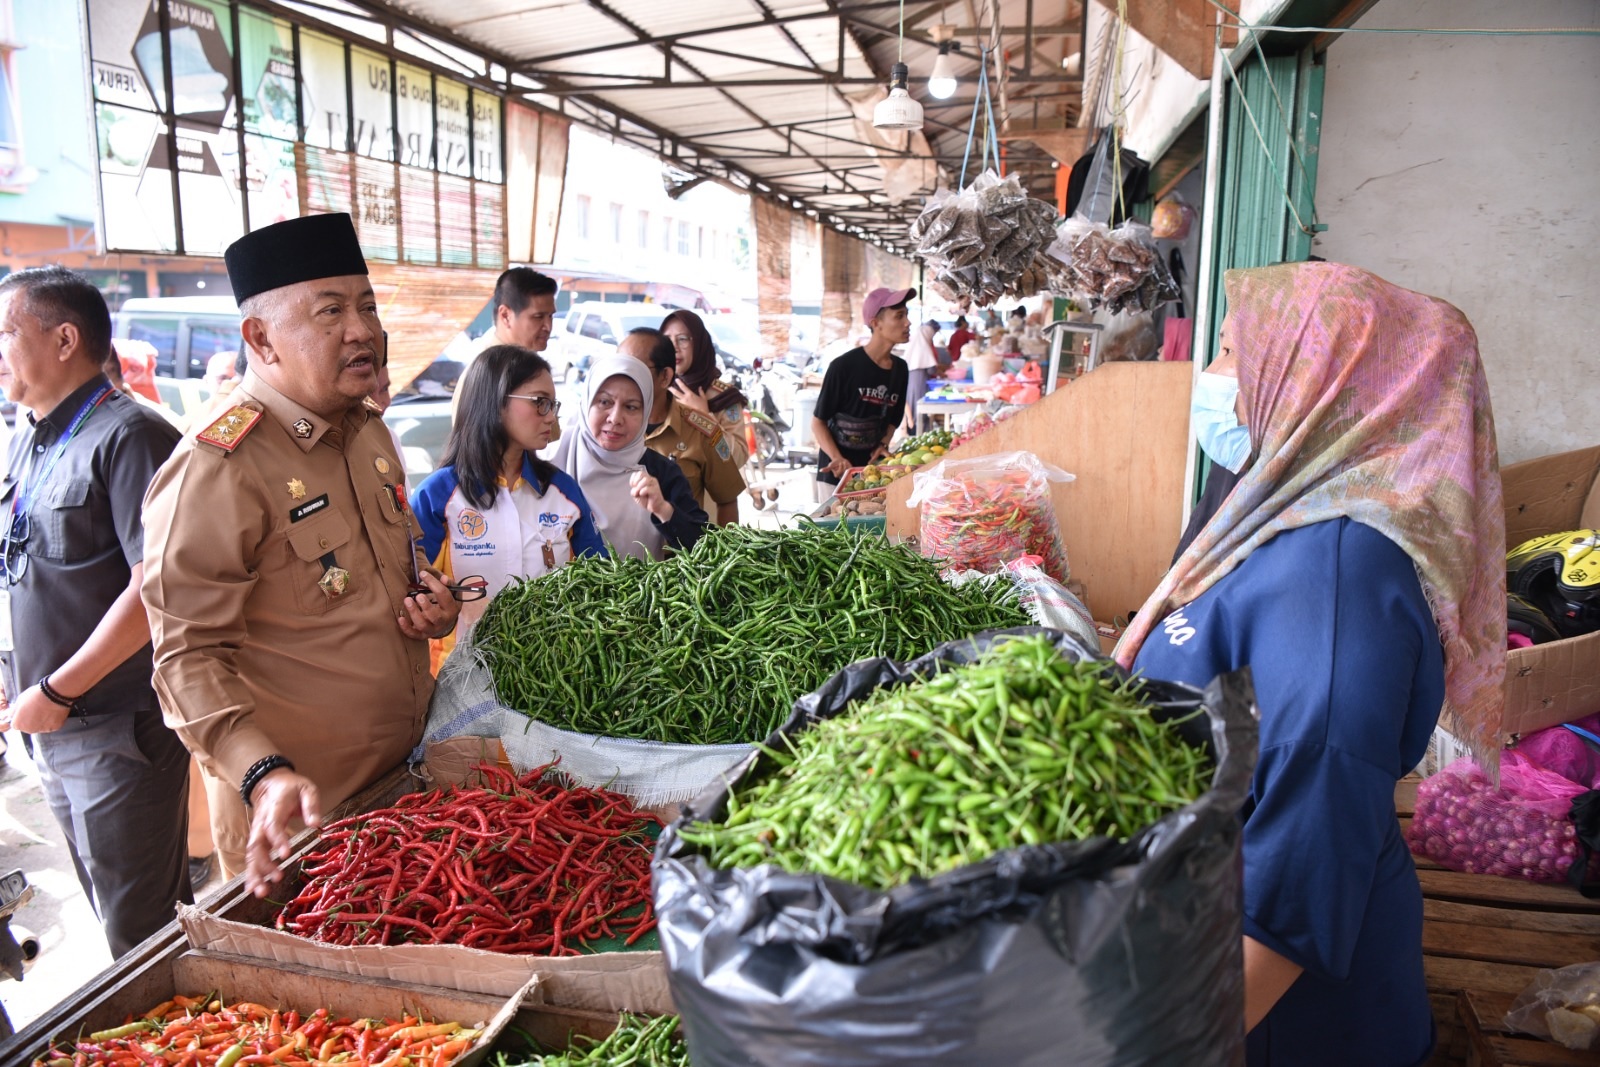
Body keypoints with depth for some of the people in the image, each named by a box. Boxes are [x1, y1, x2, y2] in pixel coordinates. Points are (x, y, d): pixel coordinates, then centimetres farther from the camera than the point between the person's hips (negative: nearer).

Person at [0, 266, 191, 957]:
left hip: (119, 727, -8)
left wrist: (57, 692, -17)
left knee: (139, 931, 3)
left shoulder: (128, 436, -15)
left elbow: (155, 589, -22)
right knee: (110, 906, 20)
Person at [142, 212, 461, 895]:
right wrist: (264, 774, -34)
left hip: (407, 774, 8)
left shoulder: (368, 431, 7)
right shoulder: (215, 469, -20)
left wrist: (430, 597, 0)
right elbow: (190, 654, -21)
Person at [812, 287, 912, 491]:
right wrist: (837, 459, -22)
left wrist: (883, 444, -2)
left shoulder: (900, 369, 5)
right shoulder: (844, 366, -13)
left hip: (874, 468, 5)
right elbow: (818, 422, -8)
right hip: (837, 473, -5)